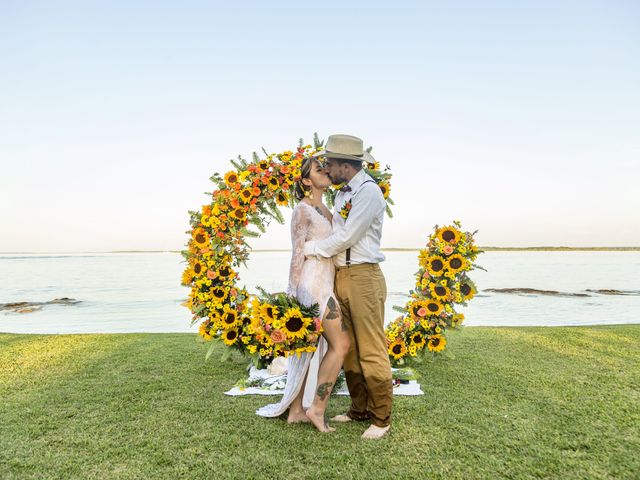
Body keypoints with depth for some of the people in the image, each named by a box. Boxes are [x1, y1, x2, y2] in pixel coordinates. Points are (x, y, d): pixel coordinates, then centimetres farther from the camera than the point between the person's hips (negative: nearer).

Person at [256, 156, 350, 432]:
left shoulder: (326, 212, 19)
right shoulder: (302, 210, -7)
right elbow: (297, 254, -13)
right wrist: (293, 293, -16)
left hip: (324, 283, 8)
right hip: (312, 283, -8)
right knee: (340, 344, -7)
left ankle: (296, 410, 19)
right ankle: (317, 408, 3)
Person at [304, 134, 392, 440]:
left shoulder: (368, 191, -12)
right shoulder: (342, 194, 16)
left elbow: (345, 238, -15)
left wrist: (309, 248, -5)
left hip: (363, 277, -9)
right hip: (340, 276, 9)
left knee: (371, 351, -1)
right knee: (348, 349, 13)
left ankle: (382, 418, 12)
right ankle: (360, 409, 27)